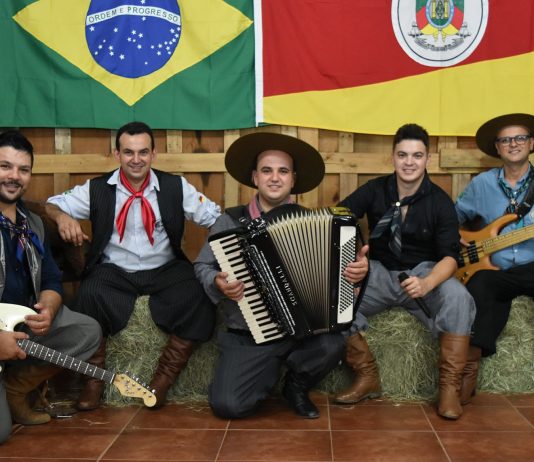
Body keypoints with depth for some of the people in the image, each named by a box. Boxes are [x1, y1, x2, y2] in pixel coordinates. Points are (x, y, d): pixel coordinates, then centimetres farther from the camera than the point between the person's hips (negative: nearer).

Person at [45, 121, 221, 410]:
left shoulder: (175, 187, 3)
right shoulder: (97, 190, 2)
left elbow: (215, 217, 3)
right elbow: (50, 205, 5)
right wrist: (61, 216, -19)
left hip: (165, 270, 1)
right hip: (114, 272, 0)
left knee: (200, 302, -28)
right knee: (89, 296, -34)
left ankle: (162, 381, -12)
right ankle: (94, 377, -13)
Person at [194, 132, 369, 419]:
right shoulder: (230, 222, 2)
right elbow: (203, 267, 8)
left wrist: (357, 269, -16)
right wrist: (218, 283, -13)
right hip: (247, 337, -1)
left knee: (332, 346, -30)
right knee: (227, 405, -19)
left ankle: (296, 388, 7)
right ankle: (271, 373, 18)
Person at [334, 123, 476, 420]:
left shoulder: (440, 201, -5)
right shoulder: (375, 190, 0)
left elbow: (450, 255, -12)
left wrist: (426, 283, -35)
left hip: (424, 272, -1)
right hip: (379, 272, 2)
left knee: (458, 299, -34)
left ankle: (449, 386, -18)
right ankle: (367, 377, -11)